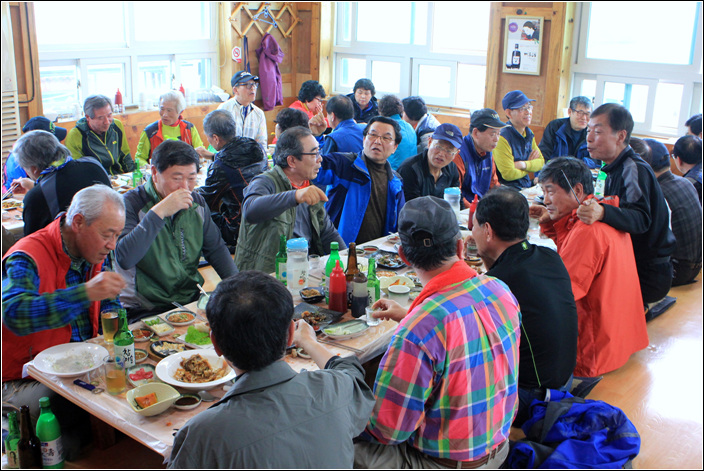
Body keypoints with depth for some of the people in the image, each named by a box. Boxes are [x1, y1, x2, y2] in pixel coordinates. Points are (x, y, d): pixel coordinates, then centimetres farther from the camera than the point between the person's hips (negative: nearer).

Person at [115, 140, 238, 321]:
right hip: (145, 310, -5)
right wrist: (159, 212, -28)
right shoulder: (131, 204, -10)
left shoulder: (197, 202, 8)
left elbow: (216, 249, 19)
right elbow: (124, 259, -26)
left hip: (192, 299, 6)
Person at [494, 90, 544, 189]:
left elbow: (541, 162, 13)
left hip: (527, 186, 8)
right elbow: (508, 174, -17)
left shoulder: (529, 134, 11)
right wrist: (531, 164, 1)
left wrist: (524, 165, -10)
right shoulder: (502, 137, -17)